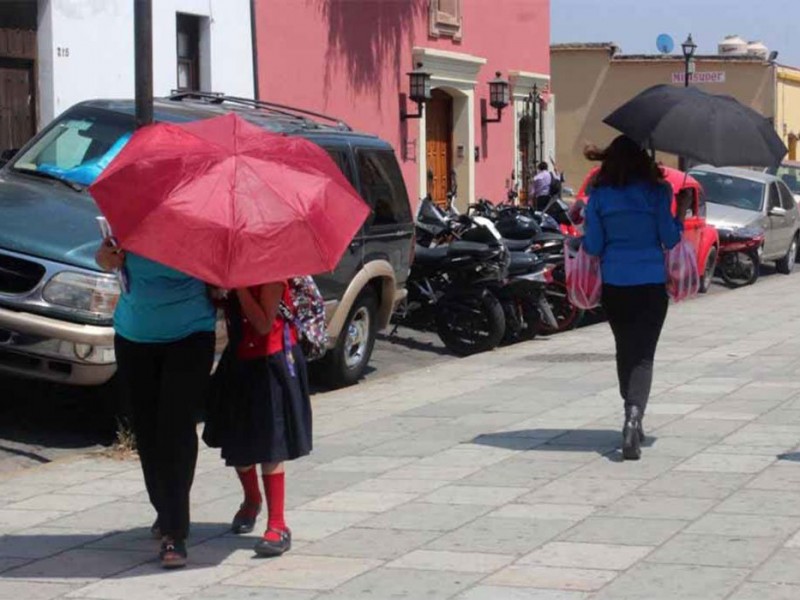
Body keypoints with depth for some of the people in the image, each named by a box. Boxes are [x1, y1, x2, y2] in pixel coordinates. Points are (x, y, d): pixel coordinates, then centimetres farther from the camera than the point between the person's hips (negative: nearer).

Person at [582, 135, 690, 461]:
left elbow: (593, 246, 2)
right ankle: (634, 414, -26)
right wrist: (681, 214, 14)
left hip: (614, 285, 2)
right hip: (651, 284, -2)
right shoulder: (657, 191, -4)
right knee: (643, 355, -5)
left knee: (625, 350, 17)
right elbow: (670, 239, -3)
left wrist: (582, 231, 22)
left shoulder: (600, 196, 1)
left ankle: (633, 418, 24)